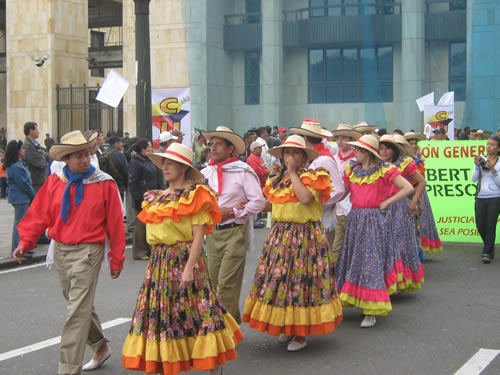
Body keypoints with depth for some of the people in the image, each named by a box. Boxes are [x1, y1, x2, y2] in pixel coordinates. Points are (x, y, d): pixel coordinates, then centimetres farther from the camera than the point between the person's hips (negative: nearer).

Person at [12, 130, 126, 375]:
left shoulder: (104, 184, -7)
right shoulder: (55, 181, 2)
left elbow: (115, 224, -4)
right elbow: (39, 213, 5)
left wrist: (116, 259, -1)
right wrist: (25, 242, -5)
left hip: (88, 251, -5)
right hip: (61, 251, 5)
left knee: (77, 311, -9)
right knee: (79, 306, 19)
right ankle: (100, 347, 40)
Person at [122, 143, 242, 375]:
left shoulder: (194, 195, -5)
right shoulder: (157, 197, 16)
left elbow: (198, 236, -13)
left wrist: (189, 267, -20)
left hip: (184, 259, -7)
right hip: (159, 261, 7)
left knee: (196, 313, -3)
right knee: (160, 312, 7)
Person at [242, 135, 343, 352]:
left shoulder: (312, 176, -5)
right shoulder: (276, 176, 12)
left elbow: (306, 198, -24)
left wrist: (293, 172, -17)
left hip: (306, 236, -6)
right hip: (279, 234, 6)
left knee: (302, 280, -3)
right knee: (278, 278, 7)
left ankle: (302, 333, 9)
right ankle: (287, 327, 23)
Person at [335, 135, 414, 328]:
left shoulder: (384, 170, -8)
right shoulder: (352, 169, 10)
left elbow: (408, 188, -12)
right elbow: (343, 192, 16)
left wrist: (386, 202, -11)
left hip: (374, 219, -6)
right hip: (354, 218, 6)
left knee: (371, 262, -6)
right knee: (352, 260, 9)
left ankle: (371, 312, -3)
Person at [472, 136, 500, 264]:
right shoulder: (481, 159, 7)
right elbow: (474, 179, 2)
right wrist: (477, 165, -11)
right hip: (481, 197, 3)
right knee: (480, 225, 6)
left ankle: (487, 253, 4)